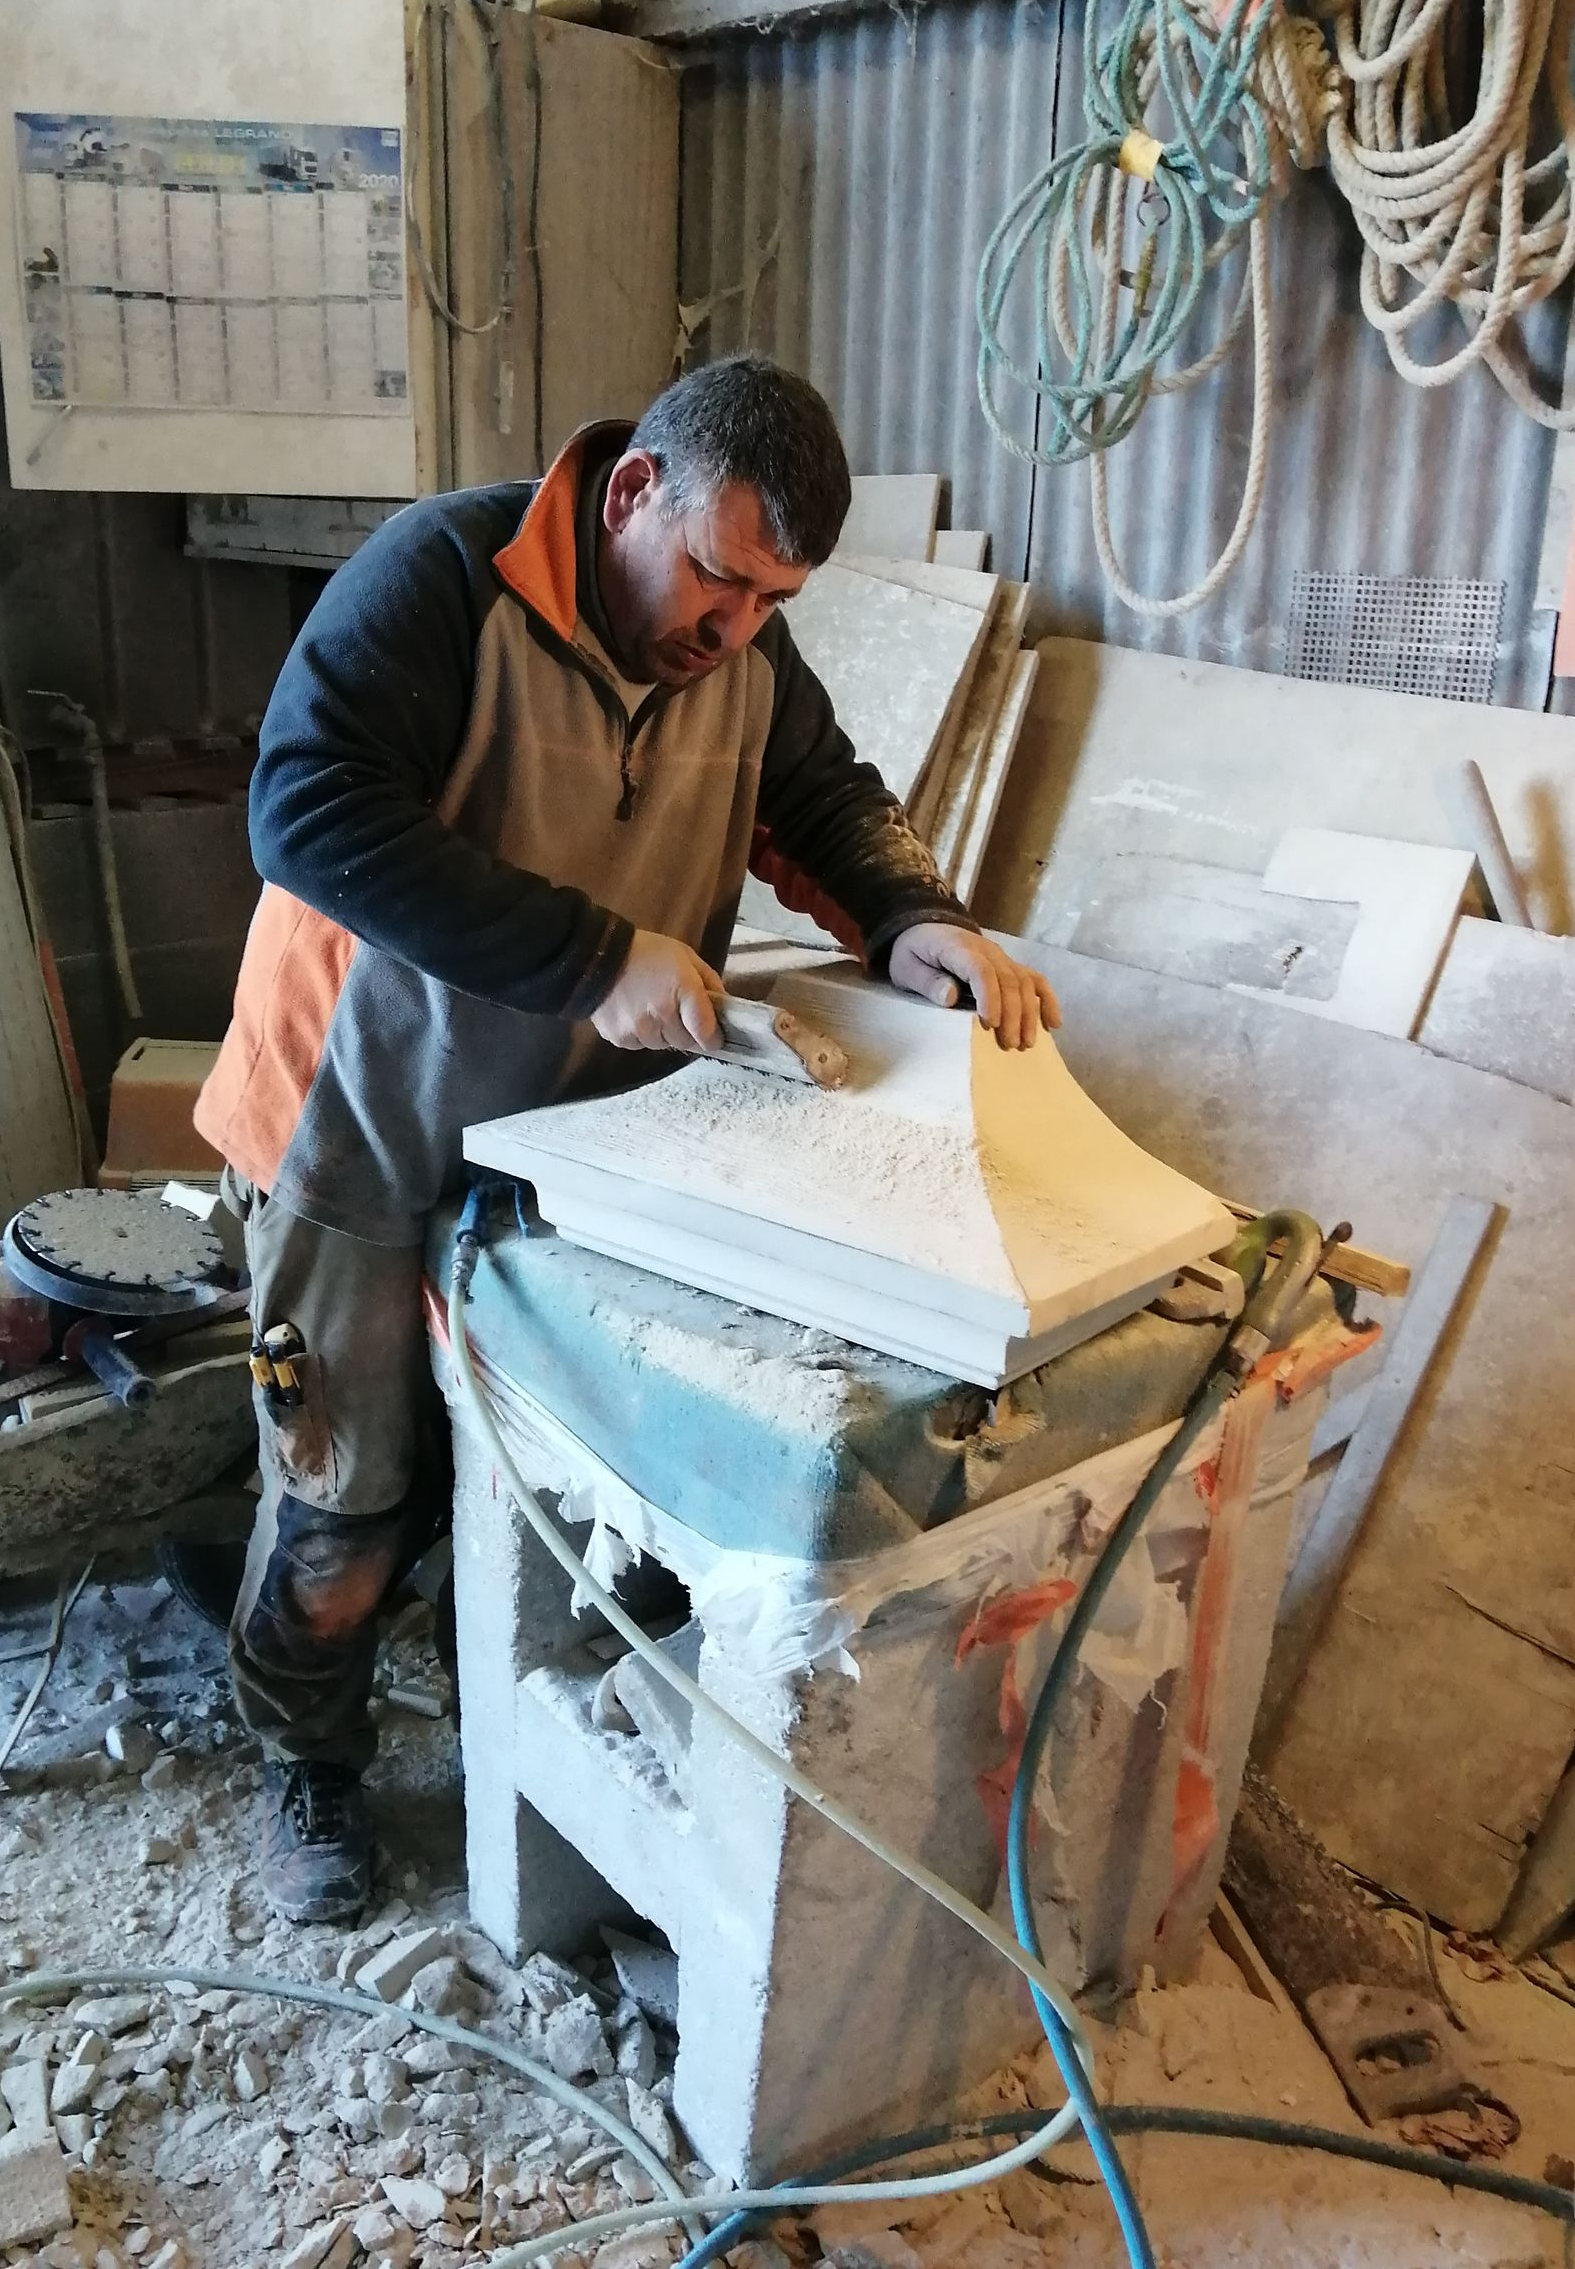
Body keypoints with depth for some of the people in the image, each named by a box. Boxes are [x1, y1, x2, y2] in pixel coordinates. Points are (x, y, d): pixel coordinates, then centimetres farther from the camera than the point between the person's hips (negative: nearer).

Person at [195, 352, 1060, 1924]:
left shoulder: (745, 645, -3)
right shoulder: (443, 574, -22)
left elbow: (823, 796, 7)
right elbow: (311, 810, -31)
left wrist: (916, 923, -15)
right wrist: (599, 957, -34)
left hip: (575, 1133, 5)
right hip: (371, 1129, -5)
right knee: (344, 1496, 10)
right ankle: (309, 1768, 36)